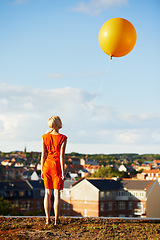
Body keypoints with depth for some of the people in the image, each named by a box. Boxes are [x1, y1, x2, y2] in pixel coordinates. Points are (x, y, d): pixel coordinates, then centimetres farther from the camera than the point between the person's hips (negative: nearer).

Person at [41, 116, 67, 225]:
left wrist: (42, 170, 8)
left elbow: (43, 155, 2)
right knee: (57, 193, 1)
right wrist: (63, 172, -9)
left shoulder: (45, 137, 1)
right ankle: (56, 219, 1)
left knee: (48, 193, 9)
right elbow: (62, 156, -12)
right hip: (57, 167, -3)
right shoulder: (63, 138, -10)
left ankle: (48, 219, 10)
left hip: (47, 166, 3)